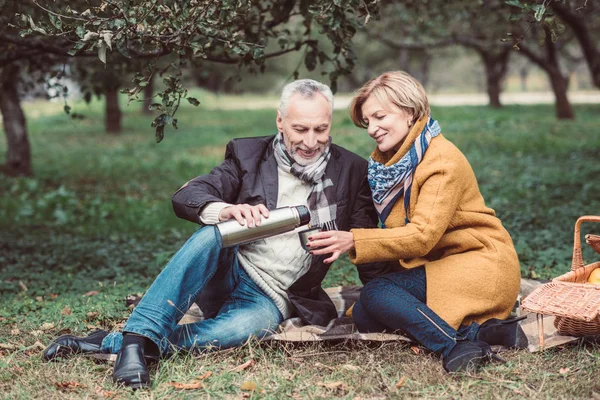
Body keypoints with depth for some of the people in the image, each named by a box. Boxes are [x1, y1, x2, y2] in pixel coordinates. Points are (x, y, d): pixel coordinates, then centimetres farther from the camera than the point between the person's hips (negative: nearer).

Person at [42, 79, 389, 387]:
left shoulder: (351, 170, 2)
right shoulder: (249, 154, 1)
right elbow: (184, 197, -10)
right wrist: (226, 211, -31)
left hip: (271, 300, 0)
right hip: (229, 272, 1)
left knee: (237, 329, -36)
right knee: (213, 234, -34)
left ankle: (110, 343, -30)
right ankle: (138, 338, -39)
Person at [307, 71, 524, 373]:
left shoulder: (443, 161, -18)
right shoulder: (387, 161, 8)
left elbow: (423, 235, -28)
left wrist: (354, 241, -37)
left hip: (481, 265, -9)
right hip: (434, 266, 9)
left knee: (375, 294, -22)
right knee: (363, 317, -8)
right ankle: (480, 330, -14)